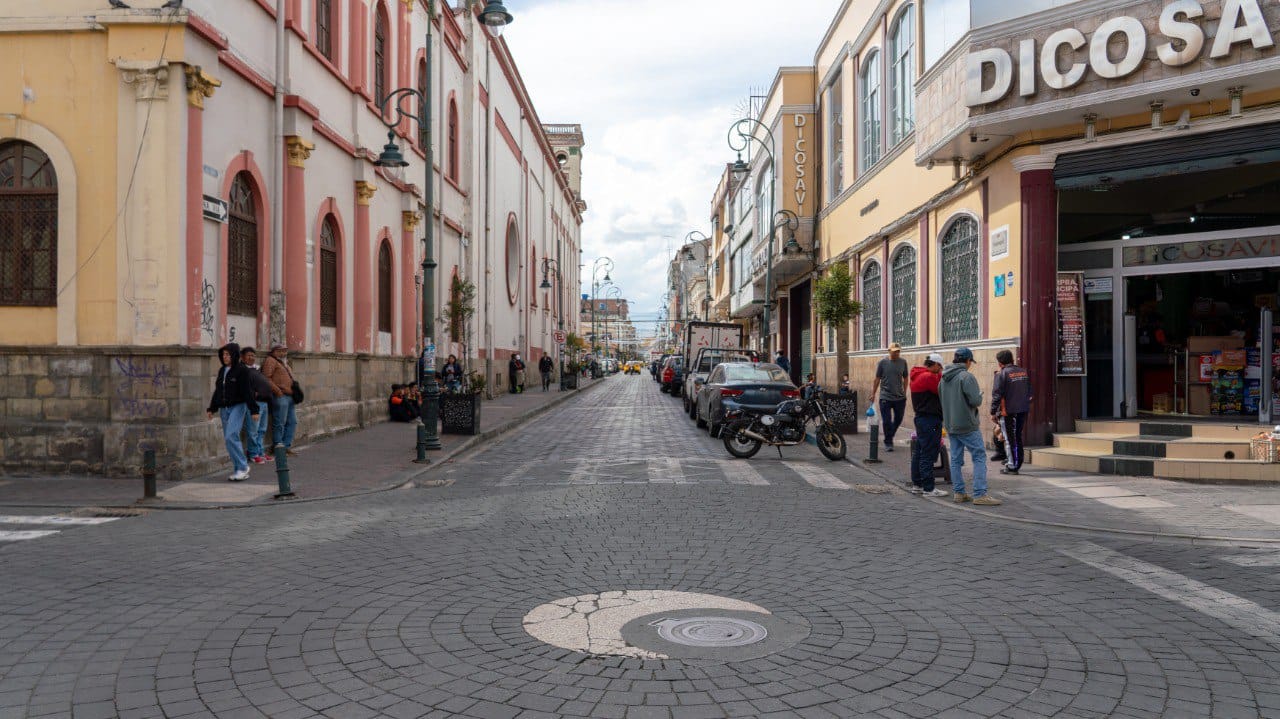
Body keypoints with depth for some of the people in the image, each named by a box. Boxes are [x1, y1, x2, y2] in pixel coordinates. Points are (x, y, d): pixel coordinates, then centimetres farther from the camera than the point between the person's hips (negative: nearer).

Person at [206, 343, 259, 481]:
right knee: (228, 439, 7)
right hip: (224, 408, 8)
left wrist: (253, 410, -14)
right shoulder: (222, 370, 12)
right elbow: (217, 391, 20)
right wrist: (212, 408, 19)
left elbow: (247, 391, -12)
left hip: (237, 407, -8)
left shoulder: (241, 370, -9)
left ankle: (242, 467, -9)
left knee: (231, 436, -18)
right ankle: (240, 470, 13)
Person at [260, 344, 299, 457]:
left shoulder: (284, 362, 25)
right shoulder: (270, 361, -4)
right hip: (280, 396, -10)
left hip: (290, 396, 10)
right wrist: (278, 391, -18)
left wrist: (295, 391, 15)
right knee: (279, 423, -6)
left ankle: (287, 446, 17)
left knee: (292, 422, 10)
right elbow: (266, 378, -15)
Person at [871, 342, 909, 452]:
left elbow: (905, 378, 12)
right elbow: (877, 379, 3)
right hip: (885, 397, -3)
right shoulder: (883, 362, -3)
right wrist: (873, 394, 4)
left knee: (898, 420, 13)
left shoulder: (903, 362, 3)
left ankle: (890, 436, 35)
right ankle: (888, 443, 9)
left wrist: (904, 393, 10)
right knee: (887, 421, -1)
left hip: (900, 397, 3)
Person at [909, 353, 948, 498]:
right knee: (928, 455, -7)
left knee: (920, 453, 15)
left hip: (921, 418, 11)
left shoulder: (917, 376, 15)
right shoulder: (928, 377, -17)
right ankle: (928, 488, -4)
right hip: (930, 420, -11)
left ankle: (917, 484, 22)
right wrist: (940, 375, -1)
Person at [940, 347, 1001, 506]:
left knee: (956, 459, 11)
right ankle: (979, 494, -8)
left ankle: (959, 493, 15)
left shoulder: (944, 378, 10)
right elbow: (975, 401, -20)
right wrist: (980, 394, 1)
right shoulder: (967, 376, -15)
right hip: (967, 425, -8)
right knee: (979, 457, -3)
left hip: (950, 425, 8)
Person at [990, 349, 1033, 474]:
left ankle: (1012, 466, 5)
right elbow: (1029, 392, 15)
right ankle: (1017, 462, 25)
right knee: (1018, 437, 17)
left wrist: (993, 412, -10)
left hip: (1008, 411, -6)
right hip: (1023, 410, 6)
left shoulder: (1001, 374, -13)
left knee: (1010, 439, 1)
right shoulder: (1024, 372, 8)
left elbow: (997, 395, -15)